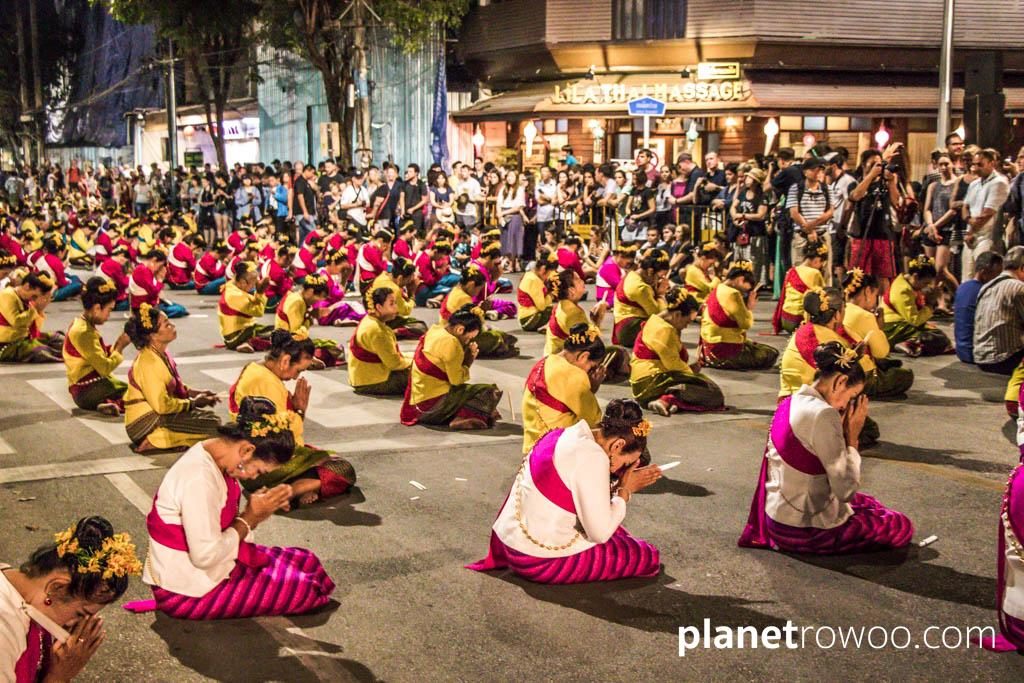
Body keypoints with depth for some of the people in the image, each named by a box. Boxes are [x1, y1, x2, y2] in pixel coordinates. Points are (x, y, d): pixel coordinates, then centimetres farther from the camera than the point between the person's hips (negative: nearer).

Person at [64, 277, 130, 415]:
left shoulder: (81, 324, 11)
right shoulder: (83, 332, -20)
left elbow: (102, 358, 9)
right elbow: (105, 368, -21)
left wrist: (117, 344, -2)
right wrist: (120, 346, -9)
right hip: (87, 392, -10)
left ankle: (110, 403, -9)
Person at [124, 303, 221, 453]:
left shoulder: (161, 354, 4)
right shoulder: (149, 362, -24)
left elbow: (175, 386, 18)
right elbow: (162, 405, -24)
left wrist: (195, 393, 4)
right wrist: (193, 402, -12)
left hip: (155, 414, 10)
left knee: (209, 415, 22)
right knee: (213, 425, -12)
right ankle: (155, 441, -12)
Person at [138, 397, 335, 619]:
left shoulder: (213, 456, 1)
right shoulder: (200, 478, -29)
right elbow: (206, 556, -29)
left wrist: (262, 509, -9)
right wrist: (250, 516, -18)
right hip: (187, 591, -10)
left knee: (306, 561, 8)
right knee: (304, 588, -9)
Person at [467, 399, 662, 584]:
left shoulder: (565, 435, 7)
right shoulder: (592, 457, -21)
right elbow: (600, 533, -20)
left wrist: (621, 484, 9)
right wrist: (626, 490, -6)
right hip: (541, 560, -10)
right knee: (648, 556, 1)